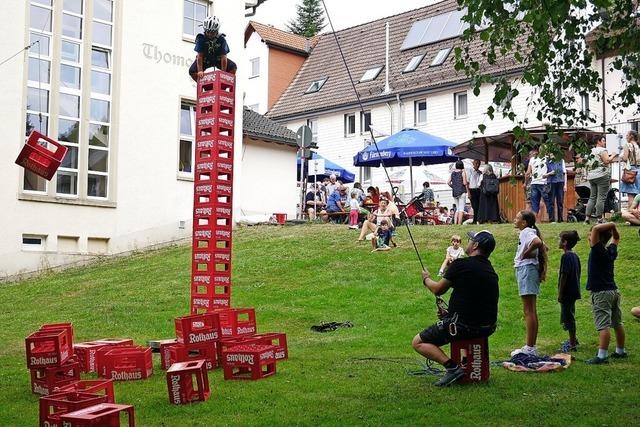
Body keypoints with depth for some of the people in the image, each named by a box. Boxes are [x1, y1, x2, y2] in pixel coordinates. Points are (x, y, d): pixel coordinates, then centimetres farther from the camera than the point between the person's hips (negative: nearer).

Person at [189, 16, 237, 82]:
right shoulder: (201, 39, -24)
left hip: (218, 59, 1)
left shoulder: (221, 39, -24)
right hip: (205, 60, 0)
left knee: (233, 67, -23)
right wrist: (200, 71, -34)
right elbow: (200, 56, -26)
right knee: (192, 71, -24)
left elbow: (223, 57, -26)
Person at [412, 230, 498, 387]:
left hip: (464, 325, -8)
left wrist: (426, 278, 19)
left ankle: (452, 366, -15)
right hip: (488, 327, 8)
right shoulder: (491, 270, 10)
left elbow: (438, 290, -2)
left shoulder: (461, 265, -13)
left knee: (418, 343, 3)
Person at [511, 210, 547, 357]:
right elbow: (542, 246, 21)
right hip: (526, 269, 11)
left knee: (529, 311, -8)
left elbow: (537, 242, -32)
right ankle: (531, 347, 18)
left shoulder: (526, 232, -12)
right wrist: (544, 270, 16)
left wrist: (526, 253, -17)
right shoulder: (528, 232, 17)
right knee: (531, 311, 12)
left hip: (526, 268, -11)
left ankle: (530, 348, -7)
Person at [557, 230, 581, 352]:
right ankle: (573, 339, 31)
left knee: (568, 317, -3)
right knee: (570, 317, 20)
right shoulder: (575, 256, 10)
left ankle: (572, 344, 2)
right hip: (574, 291, 9)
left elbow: (564, 275, -19)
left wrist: (560, 294, -16)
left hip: (567, 292, -9)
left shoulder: (566, 256, -17)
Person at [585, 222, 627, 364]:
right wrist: (613, 228, 16)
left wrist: (611, 225, -12)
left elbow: (596, 228, -24)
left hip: (601, 293, -8)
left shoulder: (598, 250, -14)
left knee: (603, 325, -13)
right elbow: (616, 238, 28)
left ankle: (602, 356, -16)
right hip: (614, 290, 8)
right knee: (617, 323, 16)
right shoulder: (611, 251, 7)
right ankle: (620, 351, 27)